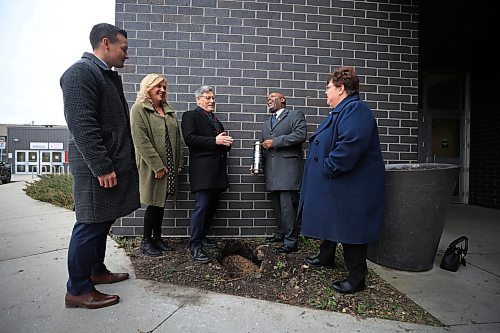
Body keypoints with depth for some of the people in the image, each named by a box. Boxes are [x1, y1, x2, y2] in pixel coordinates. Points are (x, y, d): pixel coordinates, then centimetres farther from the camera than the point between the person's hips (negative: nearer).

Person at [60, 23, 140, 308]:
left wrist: (121, 163, 16)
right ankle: (78, 290, 14)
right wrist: (102, 168, -21)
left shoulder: (110, 76, 18)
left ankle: (97, 271, 33)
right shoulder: (81, 73, -11)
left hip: (114, 164, 9)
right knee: (90, 225, -1)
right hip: (96, 167, -9)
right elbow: (82, 125, -20)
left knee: (102, 222, 17)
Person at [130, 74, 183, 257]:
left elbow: (176, 137, 14)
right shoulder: (138, 109, -6)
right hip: (152, 166, -6)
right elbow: (141, 141, -16)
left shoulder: (168, 110, 15)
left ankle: (157, 238, 28)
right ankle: (146, 241, 20)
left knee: (161, 202, 14)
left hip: (169, 166, 6)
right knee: (153, 204, 2)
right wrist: (157, 166, -18)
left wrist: (178, 163, 7)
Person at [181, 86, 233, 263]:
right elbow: (190, 139, -14)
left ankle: (202, 236, 27)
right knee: (201, 206, -9)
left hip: (218, 170, 8)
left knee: (212, 206, 12)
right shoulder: (190, 116, 0)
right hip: (203, 170, -8)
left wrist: (226, 142, 5)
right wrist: (215, 140, -19)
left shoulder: (215, 119, 25)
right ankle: (194, 245, 0)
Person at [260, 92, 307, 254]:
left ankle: (290, 242, 0)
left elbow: (300, 135, -12)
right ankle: (280, 234, 27)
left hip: (288, 167, -7)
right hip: (271, 170, 7)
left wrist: (275, 141, -11)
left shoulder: (296, 115, 5)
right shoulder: (266, 123, 26)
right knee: (277, 205, 12)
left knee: (287, 205, -9)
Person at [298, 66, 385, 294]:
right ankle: (326, 257, 43)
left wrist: (328, 169, -24)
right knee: (328, 221, 23)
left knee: (349, 230, 0)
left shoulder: (355, 110, -20)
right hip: (333, 186, 11)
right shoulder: (342, 111, 15)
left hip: (350, 189, -11)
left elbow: (349, 147, -32)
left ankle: (356, 278, 17)